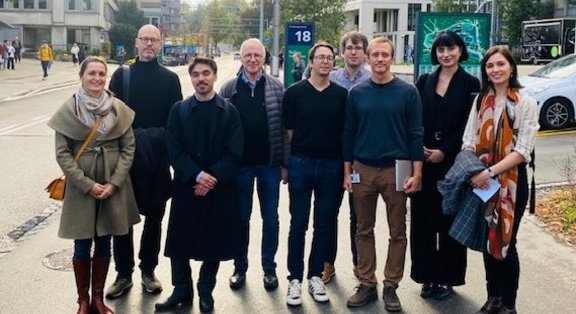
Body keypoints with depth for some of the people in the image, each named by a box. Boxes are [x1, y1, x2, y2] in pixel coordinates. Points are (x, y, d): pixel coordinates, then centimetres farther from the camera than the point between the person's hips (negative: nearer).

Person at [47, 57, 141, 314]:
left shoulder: (119, 109, -1)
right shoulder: (68, 110, -6)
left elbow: (128, 148, 0)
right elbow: (62, 153, -7)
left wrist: (114, 182, -10)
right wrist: (87, 184, -13)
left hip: (113, 187, 2)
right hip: (81, 188, -2)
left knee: (103, 244, 12)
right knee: (82, 246, 8)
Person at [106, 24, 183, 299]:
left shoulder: (170, 79, 3)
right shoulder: (121, 75, 3)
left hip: (158, 159, 0)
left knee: (154, 217, 10)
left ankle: (148, 271, 25)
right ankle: (124, 274, 19)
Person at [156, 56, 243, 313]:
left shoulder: (229, 111, 1)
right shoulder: (179, 110, 5)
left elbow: (234, 152, -5)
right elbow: (174, 150, -3)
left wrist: (212, 178, -15)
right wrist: (197, 175, -15)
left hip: (219, 188, -1)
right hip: (186, 186, 1)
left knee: (214, 243, 6)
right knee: (179, 242, 3)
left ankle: (206, 291, 23)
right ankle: (182, 291, 20)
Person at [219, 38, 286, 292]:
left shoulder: (276, 87, 1)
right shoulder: (229, 88, 1)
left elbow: (284, 126, 0)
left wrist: (285, 162, -3)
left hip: (269, 163, 0)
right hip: (240, 163, 0)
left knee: (271, 218, 9)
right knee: (241, 217, 11)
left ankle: (269, 268, 23)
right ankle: (240, 267, 24)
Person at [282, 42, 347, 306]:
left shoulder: (342, 94, 4)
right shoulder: (294, 92, -1)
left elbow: (346, 132, 7)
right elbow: (288, 131, 2)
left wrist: (345, 166, 2)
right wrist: (286, 163, -1)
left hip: (332, 166, 2)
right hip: (301, 164, -2)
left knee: (325, 224, 9)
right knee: (298, 224, 5)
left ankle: (315, 276, 22)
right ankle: (295, 278, 14)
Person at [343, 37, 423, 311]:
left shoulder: (407, 92, -2)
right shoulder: (357, 93, 3)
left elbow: (415, 134, -2)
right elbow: (349, 133, 6)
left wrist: (416, 173, -7)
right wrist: (347, 171, 3)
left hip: (395, 170, -2)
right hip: (362, 170, 2)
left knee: (397, 232, 6)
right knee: (364, 230, 9)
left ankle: (391, 287, 18)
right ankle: (367, 285, 21)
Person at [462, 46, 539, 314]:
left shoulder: (526, 103, -7)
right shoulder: (481, 100, 7)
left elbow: (523, 151, -13)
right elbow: (468, 141, 4)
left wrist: (490, 172, -21)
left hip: (511, 180, -4)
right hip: (481, 181, 4)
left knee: (506, 242, 2)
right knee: (488, 240, 12)